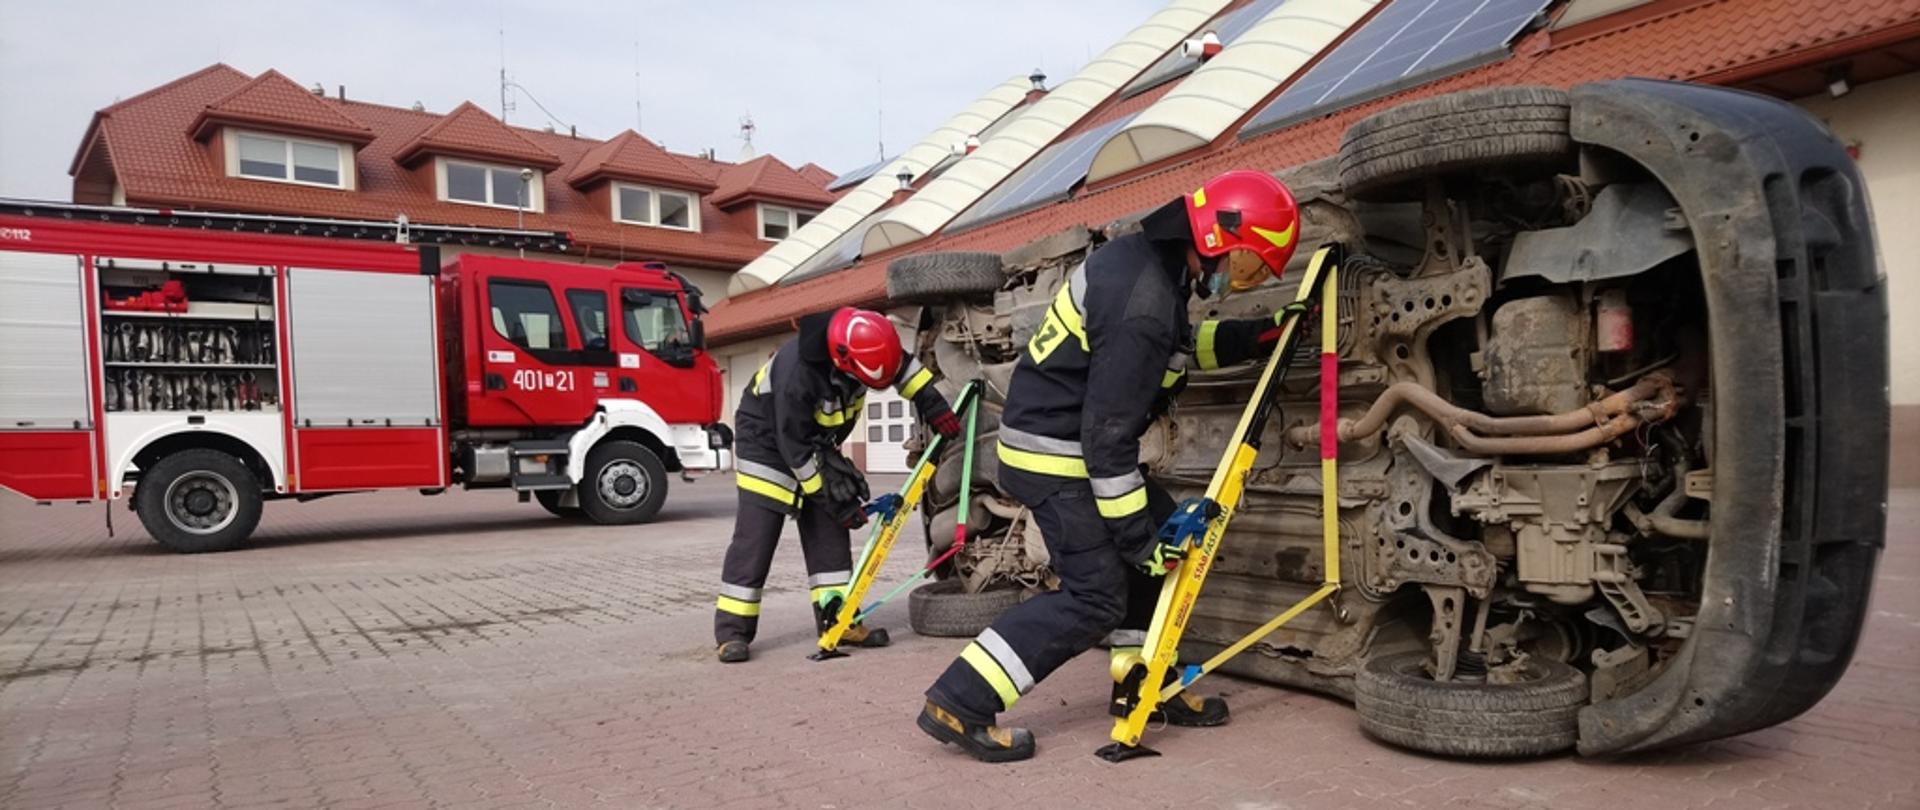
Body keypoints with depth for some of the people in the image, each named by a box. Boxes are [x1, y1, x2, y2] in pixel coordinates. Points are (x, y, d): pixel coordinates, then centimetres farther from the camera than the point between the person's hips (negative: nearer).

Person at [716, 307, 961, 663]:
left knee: (830, 533, 3)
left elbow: (900, 361, 0)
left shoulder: (856, 339, -20)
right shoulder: (797, 373, -38)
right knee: (755, 538, -9)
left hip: (817, 443, 7)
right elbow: (795, 448, -29)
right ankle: (733, 630, -3)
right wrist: (832, 498, -22)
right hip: (767, 442, -7)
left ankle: (837, 618, 7)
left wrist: (929, 400, -13)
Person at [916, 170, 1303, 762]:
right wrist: (1136, 533, -19)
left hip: (1068, 440, 10)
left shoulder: (1150, 259, 4)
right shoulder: (1144, 304, -26)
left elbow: (1182, 344, 22)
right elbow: (1109, 430, -26)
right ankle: (958, 703, -6)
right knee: (1096, 596, -8)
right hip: (1055, 453, -10)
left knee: (1164, 544, 14)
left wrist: (1259, 335, 9)